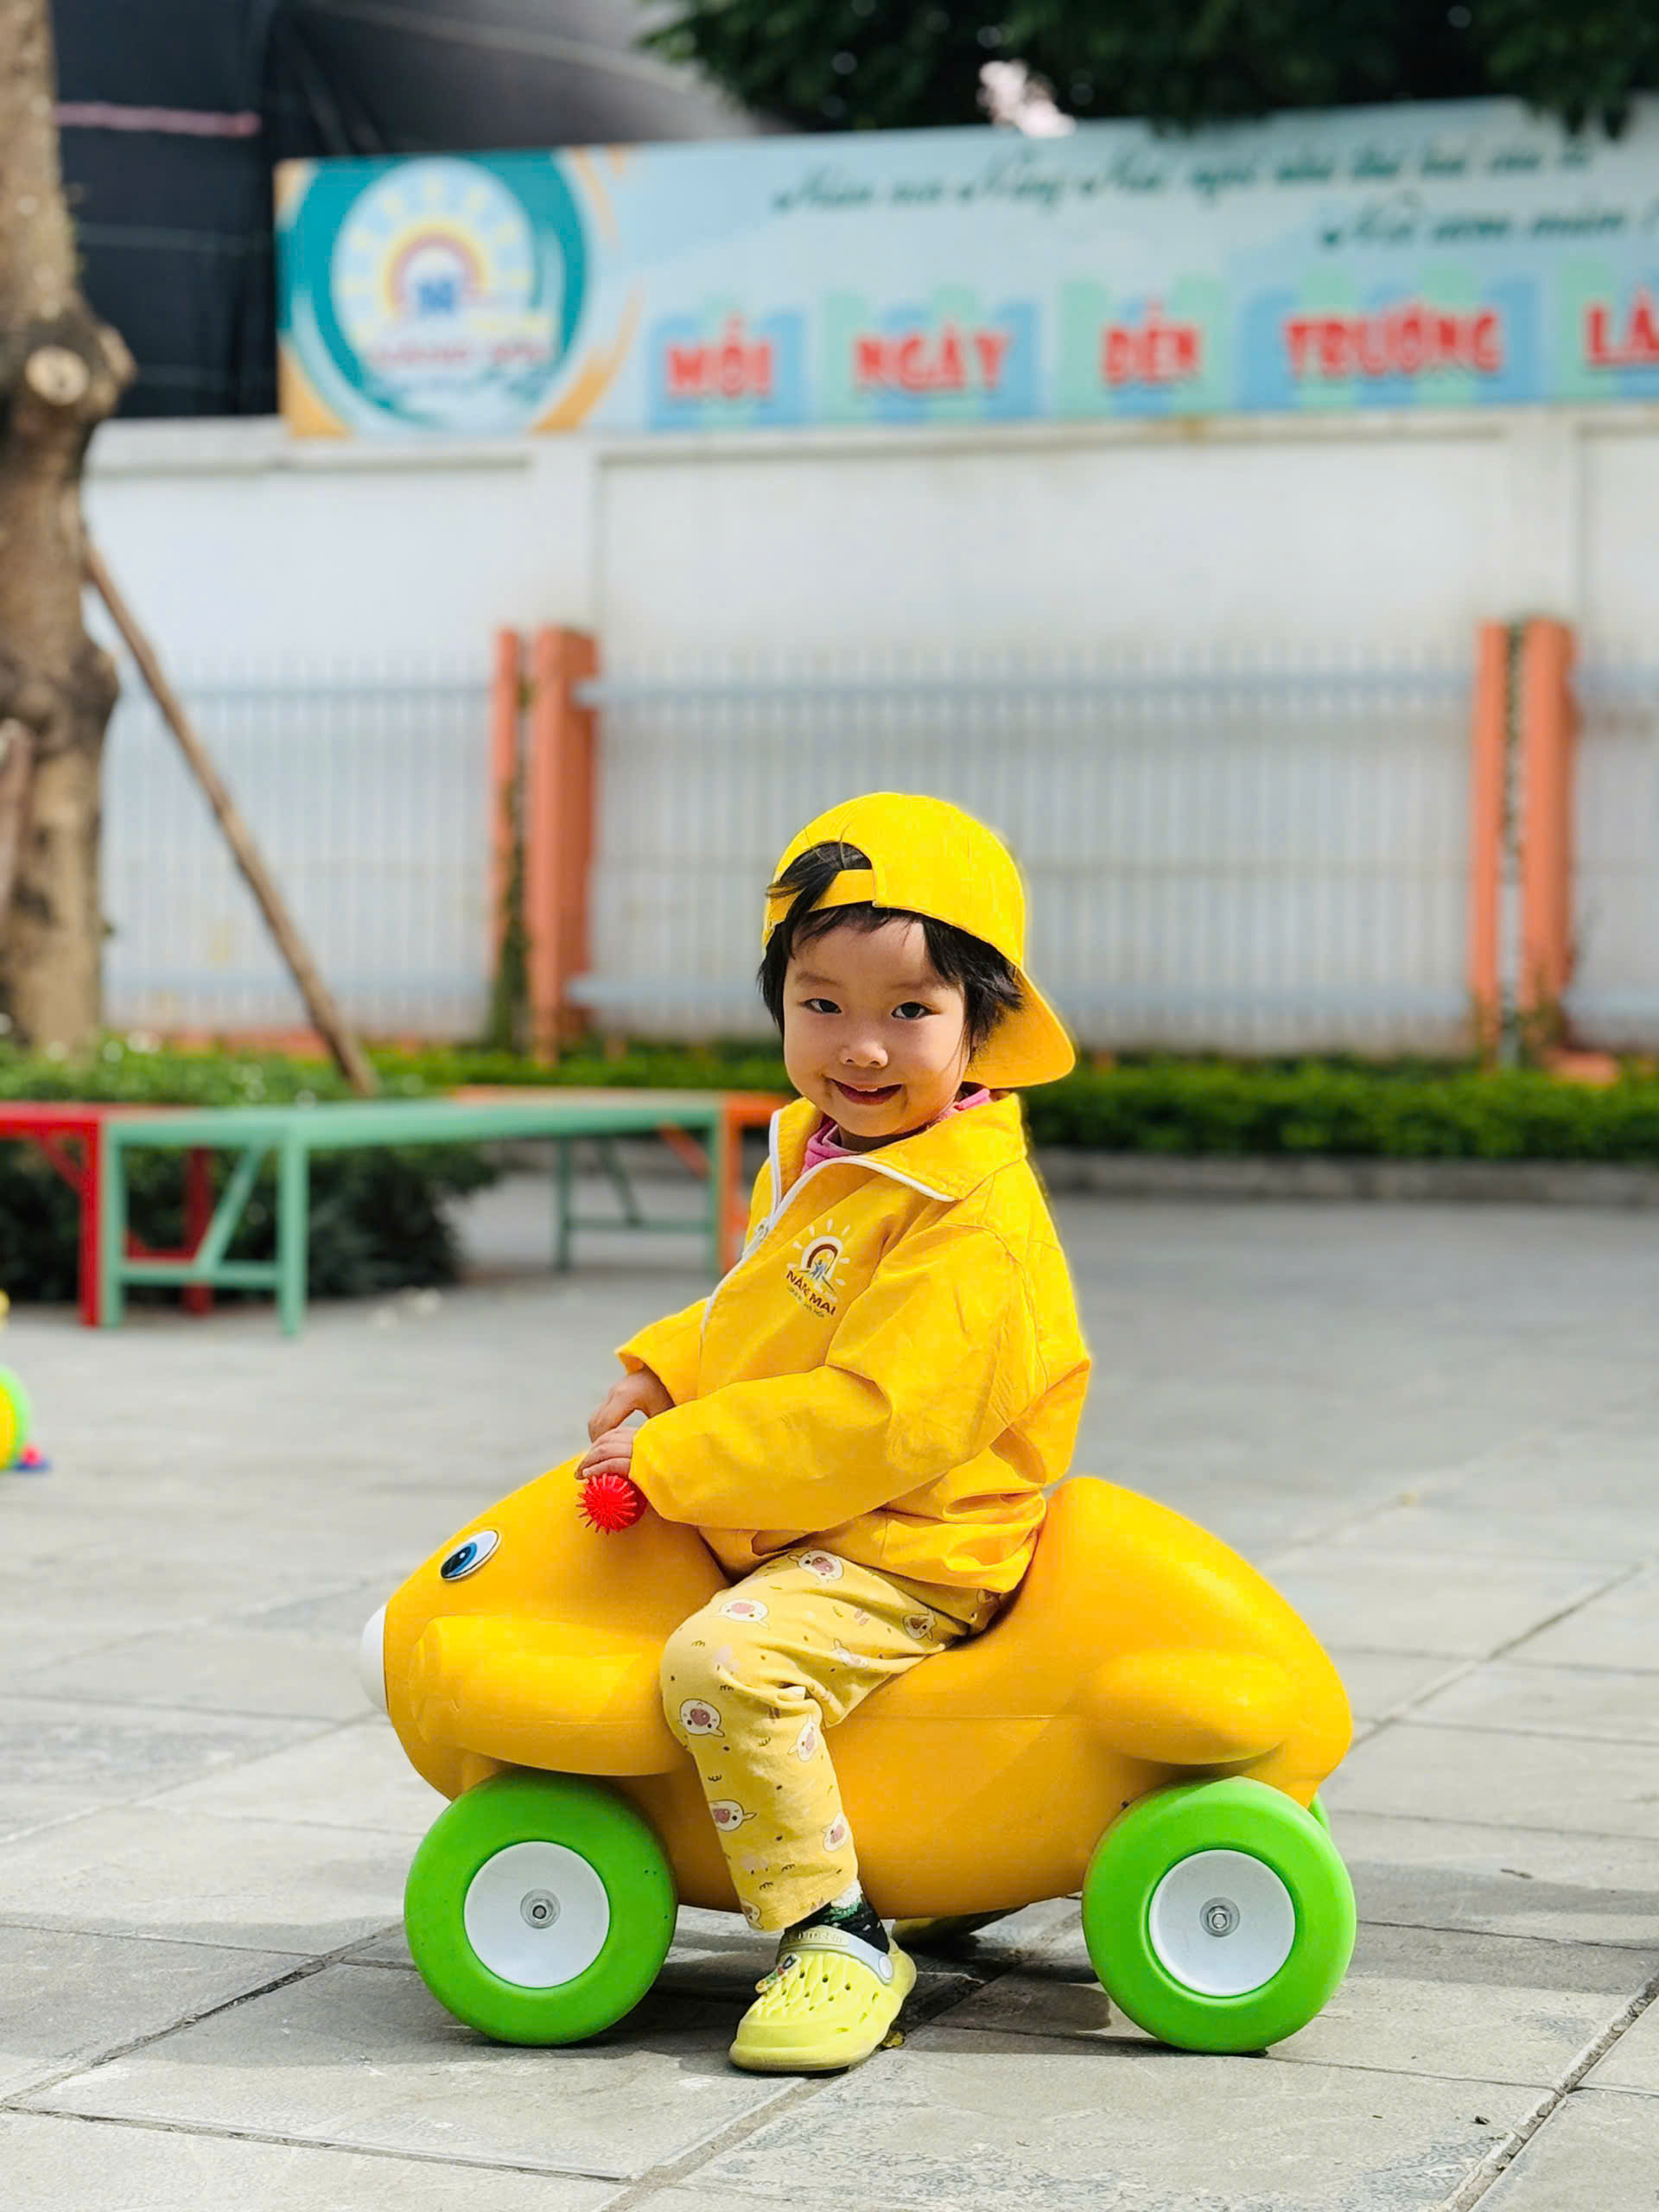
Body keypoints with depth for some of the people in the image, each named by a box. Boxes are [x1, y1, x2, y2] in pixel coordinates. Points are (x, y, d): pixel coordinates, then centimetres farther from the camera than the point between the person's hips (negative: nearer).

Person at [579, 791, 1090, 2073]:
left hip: (901, 1563, -11)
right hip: (777, 1524, 11)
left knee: (728, 1657, -34)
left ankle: (839, 1942, -22)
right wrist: (664, 1373, 9)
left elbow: (872, 1425, -30)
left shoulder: (972, 1225, -23)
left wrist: (674, 1460, -26)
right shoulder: (813, 1155, 8)